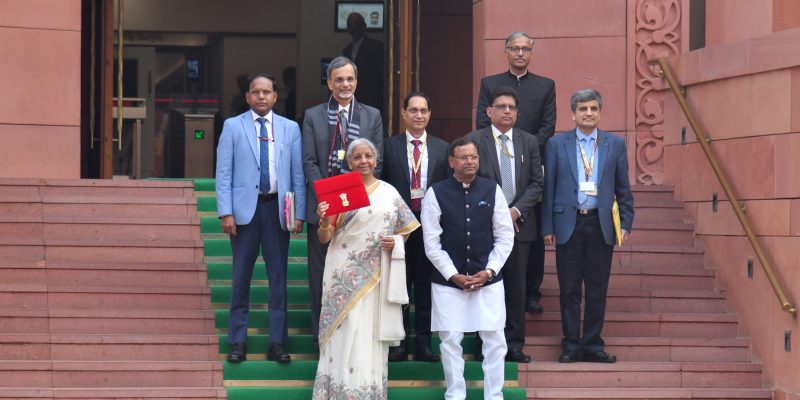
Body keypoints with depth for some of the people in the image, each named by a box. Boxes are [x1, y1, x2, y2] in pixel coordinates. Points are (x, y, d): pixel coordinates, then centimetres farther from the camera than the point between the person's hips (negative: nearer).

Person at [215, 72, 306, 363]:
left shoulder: (290, 129, 7)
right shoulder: (233, 126, 3)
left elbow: (298, 173, 5)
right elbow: (223, 173, -1)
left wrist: (299, 213, -2)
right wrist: (225, 213, -9)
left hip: (277, 208, 1)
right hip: (245, 208, -1)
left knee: (278, 276, 4)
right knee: (241, 277, 4)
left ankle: (277, 342, 10)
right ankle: (237, 342, 11)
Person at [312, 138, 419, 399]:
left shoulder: (389, 192, 7)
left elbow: (407, 229, 13)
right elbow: (324, 238, 2)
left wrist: (396, 242, -8)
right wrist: (324, 222, -20)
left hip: (376, 276, 1)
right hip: (345, 276, -1)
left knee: (371, 334, 4)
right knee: (347, 333, -4)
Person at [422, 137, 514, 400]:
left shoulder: (492, 190, 1)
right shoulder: (436, 194, -3)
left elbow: (505, 237, 3)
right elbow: (432, 243, -4)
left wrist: (489, 271, -6)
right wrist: (454, 275, -9)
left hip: (488, 278, 1)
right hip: (448, 280, -1)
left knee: (494, 339, 2)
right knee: (450, 340, 3)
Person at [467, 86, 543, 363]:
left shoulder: (529, 142, 10)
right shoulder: (474, 140, 1)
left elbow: (536, 183, 6)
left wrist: (516, 210, -8)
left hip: (519, 223, 3)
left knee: (516, 285, 4)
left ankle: (514, 344, 10)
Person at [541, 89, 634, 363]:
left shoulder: (615, 144, 8)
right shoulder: (557, 144, 5)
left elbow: (623, 189, 9)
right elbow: (548, 188, 4)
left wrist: (626, 223, 1)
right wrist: (548, 227, -1)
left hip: (601, 225, 1)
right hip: (568, 224, -1)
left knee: (597, 289, 5)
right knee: (569, 290, 3)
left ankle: (593, 345, 13)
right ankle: (571, 345, 12)